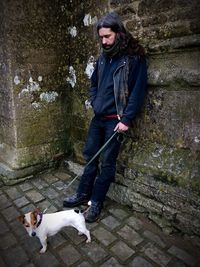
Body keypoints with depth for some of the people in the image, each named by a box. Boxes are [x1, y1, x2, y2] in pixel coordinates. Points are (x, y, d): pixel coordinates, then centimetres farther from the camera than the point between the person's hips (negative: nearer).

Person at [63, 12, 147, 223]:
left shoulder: (134, 57, -7)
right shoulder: (103, 57, 12)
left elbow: (138, 91, -12)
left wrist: (126, 119, -16)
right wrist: (94, 103, 7)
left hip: (115, 120, -6)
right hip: (98, 118, 7)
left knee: (107, 163, 2)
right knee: (90, 156, 13)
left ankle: (96, 203, 18)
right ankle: (83, 194, 30)